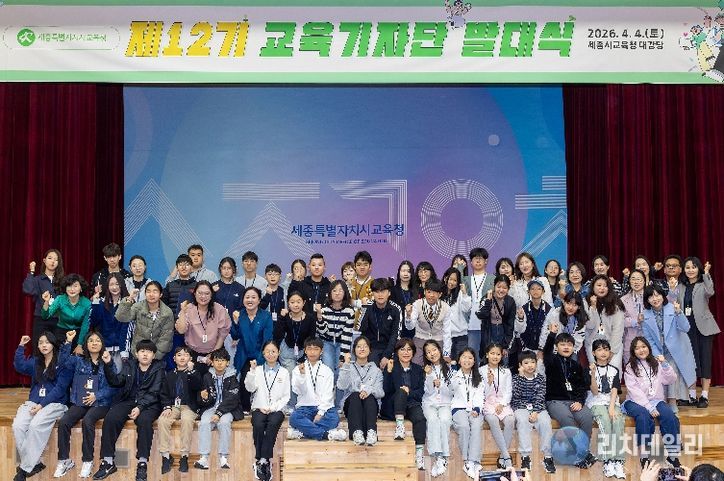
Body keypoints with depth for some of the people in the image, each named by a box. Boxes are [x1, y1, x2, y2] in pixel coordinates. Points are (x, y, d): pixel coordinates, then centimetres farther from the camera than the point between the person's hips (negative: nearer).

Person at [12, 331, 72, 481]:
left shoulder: (63, 363, 1)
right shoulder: (35, 362, 18)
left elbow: (60, 388, -7)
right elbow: (19, 366, -2)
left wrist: (42, 405, -15)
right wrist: (21, 346, -9)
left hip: (54, 403, -5)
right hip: (33, 402, 5)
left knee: (35, 426, -31)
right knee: (17, 426, -24)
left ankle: (25, 468, -21)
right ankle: (35, 463, -15)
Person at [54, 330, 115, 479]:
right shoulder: (78, 361, 12)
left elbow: (112, 387, -2)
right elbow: (63, 361, -8)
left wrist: (96, 396, -15)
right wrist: (68, 342, -18)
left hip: (100, 403, -3)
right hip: (79, 403, 3)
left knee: (87, 421, -31)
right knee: (63, 422, -23)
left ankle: (88, 461, -19)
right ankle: (64, 460, -8)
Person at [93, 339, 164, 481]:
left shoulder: (158, 368, 3)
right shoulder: (129, 365, 13)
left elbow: (153, 393, -6)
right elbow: (116, 382, -1)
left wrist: (140, 407, -21)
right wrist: (108, 364, -16)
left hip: (149, 404, -3)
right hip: (128, 401, 3)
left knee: (144, 420, -35)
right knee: (109, 419, -24)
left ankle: (142, 463, -29)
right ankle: (108, 462, -17)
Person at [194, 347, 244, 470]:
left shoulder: (232, 377, -1)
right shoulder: (207, 377, 7)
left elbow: (232, 399, -10)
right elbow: (202, 403, 9)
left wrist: (219, 413, -21)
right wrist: (204, 398, -16)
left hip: (228, 409, -2)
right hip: (211, 407, 2)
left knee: (224, 422, -32)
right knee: (204, 422, -27)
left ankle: (223, 457, -27)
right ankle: (204, 458, -30)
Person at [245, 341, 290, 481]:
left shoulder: (284, 372, 11)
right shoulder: (257, 370, 13)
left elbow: (286, 396, 7)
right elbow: (250, 388, -3)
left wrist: (273, 408, -7)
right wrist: (252, 371, -14)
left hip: (276, 409, 0)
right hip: (259, 408, 1)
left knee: (273, 424, -33)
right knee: (258, 425, -32)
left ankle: (262, 461, -30)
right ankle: (264, 461, -24)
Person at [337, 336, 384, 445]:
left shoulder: (376, 370, 18)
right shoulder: (349, 367, 14)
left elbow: (380, 392, 2)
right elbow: (341, 386, -6)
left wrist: (370, 390, -20)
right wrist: (346, 364, -12)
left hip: (371, 405, 1)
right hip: (351, 403, -1)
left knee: (369, 396, -32)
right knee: (355, 395, -32)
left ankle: (371, 432, -53)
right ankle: (357, 432, -52)